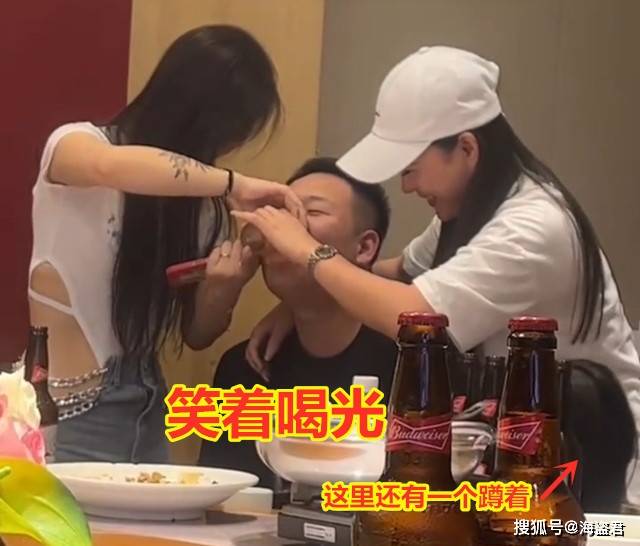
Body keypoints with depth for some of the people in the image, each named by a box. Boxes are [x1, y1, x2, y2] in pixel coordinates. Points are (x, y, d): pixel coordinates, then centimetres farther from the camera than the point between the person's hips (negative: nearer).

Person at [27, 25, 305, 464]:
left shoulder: (203, 204, 4)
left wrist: (224, 287, -14)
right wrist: (233, 183, -31)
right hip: (63, 413, -5)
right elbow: (110, 167, -36)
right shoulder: (76, 143, -9)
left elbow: (196, 334, 7)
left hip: (146, 412, 5)